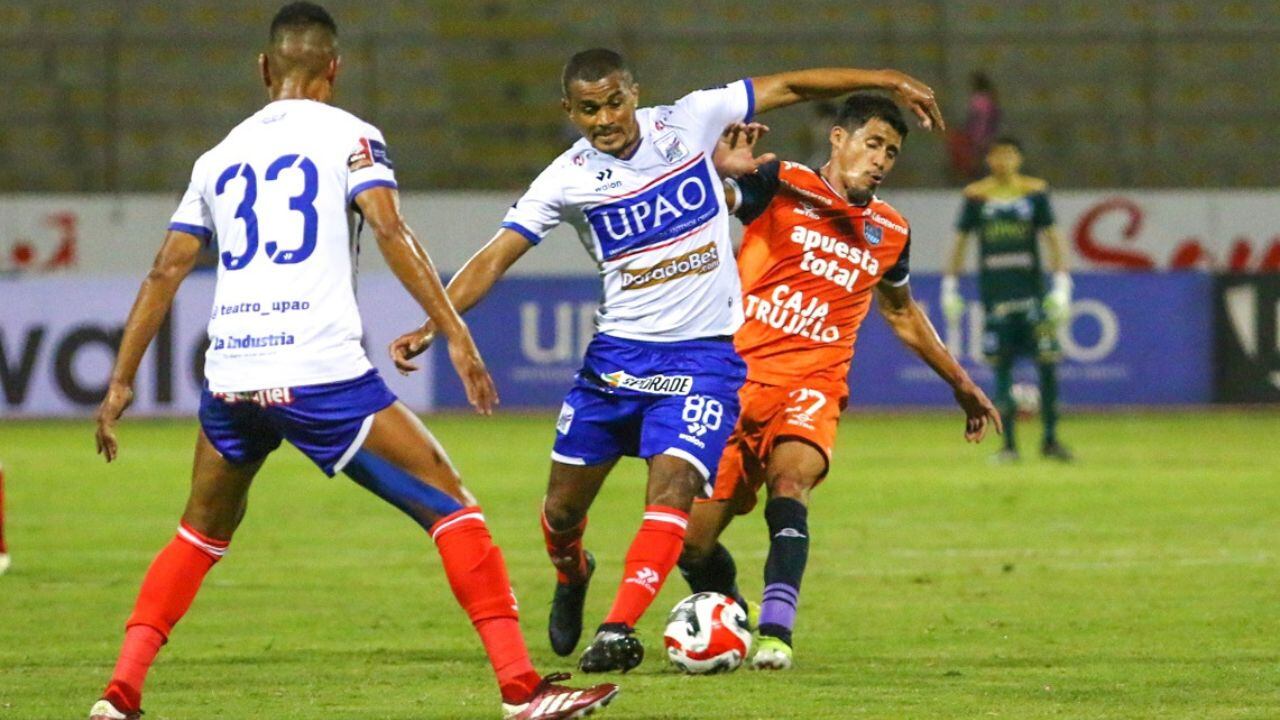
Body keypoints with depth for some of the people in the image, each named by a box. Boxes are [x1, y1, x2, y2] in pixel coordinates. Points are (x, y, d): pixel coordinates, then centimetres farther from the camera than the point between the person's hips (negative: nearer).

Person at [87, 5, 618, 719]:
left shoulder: (222, 156, 20)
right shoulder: (347, 136, 5)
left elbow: (166, 271, 18)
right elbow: (391, 230, -10)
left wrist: (122, 381, 22)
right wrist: (456, 333, -14)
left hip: (229, 380, 5)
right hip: (321, 374, -5)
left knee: (202, 532, 26)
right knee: (450, 504, 2)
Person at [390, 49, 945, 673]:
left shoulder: (688, 122, -5)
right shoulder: (567, 180, -6)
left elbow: (790, 87, 1)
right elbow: (494, 258, -8)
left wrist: (887, 81, -1)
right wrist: (431, 324, -20)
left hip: (703, 353, -2)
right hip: (618, 353, 2)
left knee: (671, 490, -22)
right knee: (562, 508, 9)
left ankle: (618, 630, -24)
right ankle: (571, 577, 43)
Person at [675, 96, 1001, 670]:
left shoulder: (889, 232, 12)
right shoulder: (781, 187, -2)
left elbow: (901, 312, 30)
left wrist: (960, 384, 35)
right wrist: (721, 166, -41)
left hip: (811, 382, 1)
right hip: (736, 372, -1)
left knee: (791, 477, -32)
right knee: (693, 542, -2)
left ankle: (776, 628, -37)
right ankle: (724, 610, 30)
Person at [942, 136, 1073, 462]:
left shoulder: (1035, 192, 3)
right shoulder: (976, 196, 4)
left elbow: (1052, 238, 3)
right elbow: (960, 240, 10)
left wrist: (1061, 286, -5)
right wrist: (950, 288, 6)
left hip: (1031, 287, 0)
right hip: (994, 288, 0)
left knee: (1047, 361, -6)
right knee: (1002, 366, 0)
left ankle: (1050, 439, 5)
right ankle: (1009, 444, 5)